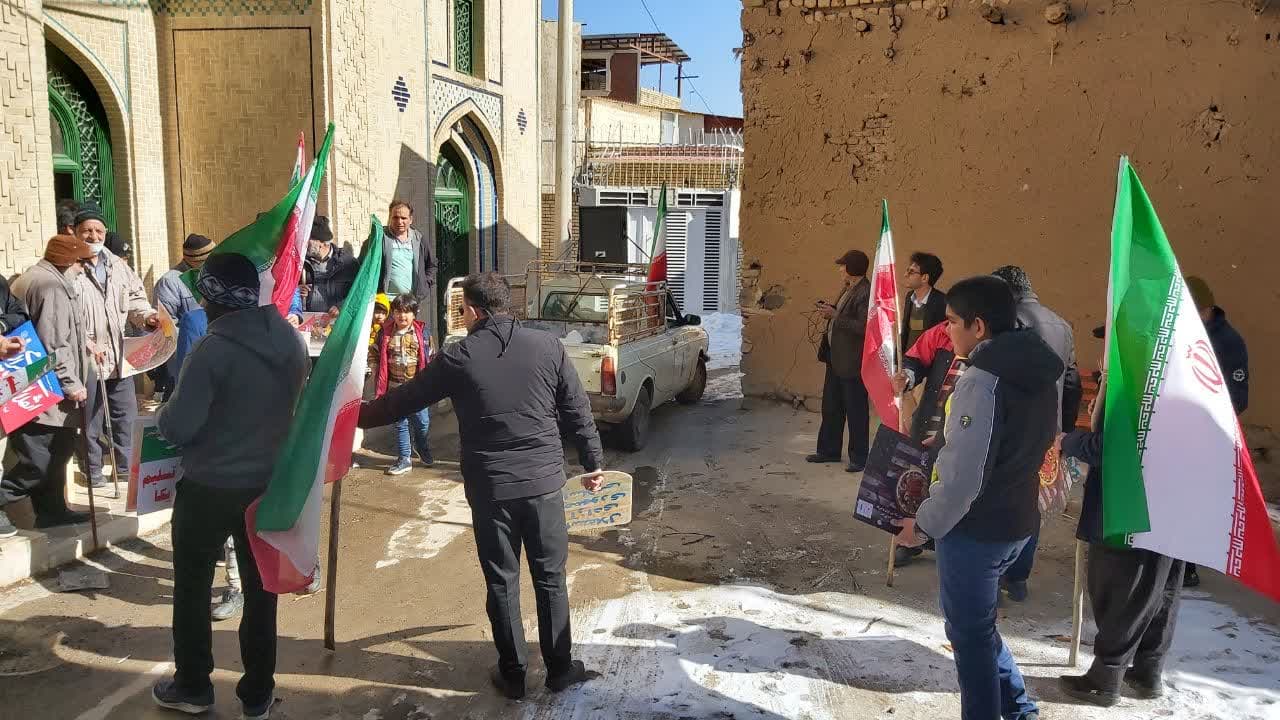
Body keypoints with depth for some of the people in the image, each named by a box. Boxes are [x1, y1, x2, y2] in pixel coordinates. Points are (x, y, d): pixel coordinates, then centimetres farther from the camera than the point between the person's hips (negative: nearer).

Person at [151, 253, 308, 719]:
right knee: (261, 589, 14)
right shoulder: (291, 340, -1)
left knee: (192, 587, 16)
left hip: (209, 488, -5)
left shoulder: (213, 348, -21)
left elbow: (177, 428, -19)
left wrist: (163, 413, 1)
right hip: (270, 483, 5)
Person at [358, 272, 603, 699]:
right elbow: (577, 411, 3)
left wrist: (355, 416, 19)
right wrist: (594, 463, 14)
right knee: (551, 577, 13)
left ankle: (513, 674, 23)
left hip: (490, 487, -1)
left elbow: (403, 400, 4)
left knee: (502, 581, 12)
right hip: (544, 481, 2)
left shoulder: (458, 357, -6)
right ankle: (560, 668, 23)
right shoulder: (547, 346, -1)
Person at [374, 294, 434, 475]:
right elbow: (380, 361, 6)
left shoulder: (422, 332, -3)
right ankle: (405, 459, 21)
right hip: (395, 387, 1)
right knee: (400, 424, 9)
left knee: (422, 423, 2)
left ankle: (420, 445, 33)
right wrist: (380, 389, 4)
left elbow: (430, 359, 1)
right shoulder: (385, 334, 1)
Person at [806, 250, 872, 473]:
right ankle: (829, 450, 29)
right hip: (836, 358, 10)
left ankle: (859, 457, 13)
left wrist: (835, 315, -22)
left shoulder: (867, 293, -18)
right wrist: (830, 311, 3)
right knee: (830, 406, 17)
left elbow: (863, 327, -25)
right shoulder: (848, 289, 12)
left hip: (852, 362, -10)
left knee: (855, 410, 2)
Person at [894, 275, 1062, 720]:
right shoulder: (1038, 375, 3)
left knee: (968, 631, 9)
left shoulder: (981, 381, -25)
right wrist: (947, 441, 17)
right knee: (977, 620, 26)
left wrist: (925, 525, -11)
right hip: (1017, 520, 9)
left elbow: (963, 478, -25)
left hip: (975, 528, -9)